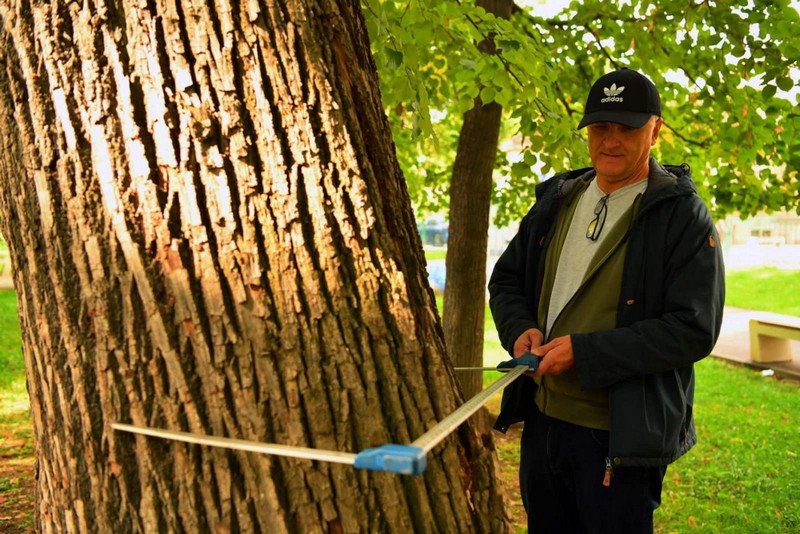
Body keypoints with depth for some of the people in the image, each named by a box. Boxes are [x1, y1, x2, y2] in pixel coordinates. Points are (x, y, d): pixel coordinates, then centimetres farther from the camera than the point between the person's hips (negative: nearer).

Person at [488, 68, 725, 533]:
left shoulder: (683, 216, -11)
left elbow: (694, 330, -18)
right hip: (542, 421, 6)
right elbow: (506, 278, 17)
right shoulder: (556, 200, 8)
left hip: (622, 436, -6)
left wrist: (585, 352, -22)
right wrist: (521, 328, -6)